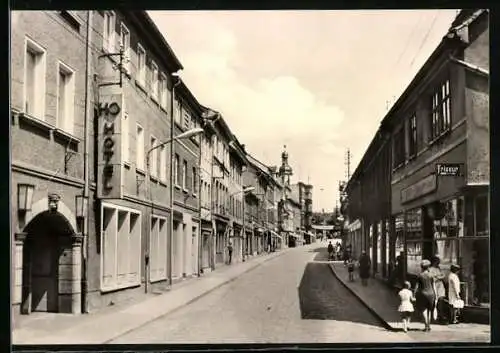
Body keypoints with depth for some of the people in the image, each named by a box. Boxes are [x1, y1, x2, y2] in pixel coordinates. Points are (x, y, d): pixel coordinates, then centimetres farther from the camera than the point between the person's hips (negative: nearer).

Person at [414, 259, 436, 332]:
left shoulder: (420, 275, -5)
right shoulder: (431, 275, -1)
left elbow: (416, 286, -4)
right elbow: (433, 286, 1)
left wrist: (415, 295, 4)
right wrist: (435, 296, 8)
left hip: (423, 293, -2)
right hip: (431, 293, 2)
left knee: (424, 310, 4)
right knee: (429, 310, 16)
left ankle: (426, 326, -6)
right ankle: (429, 325, 19)